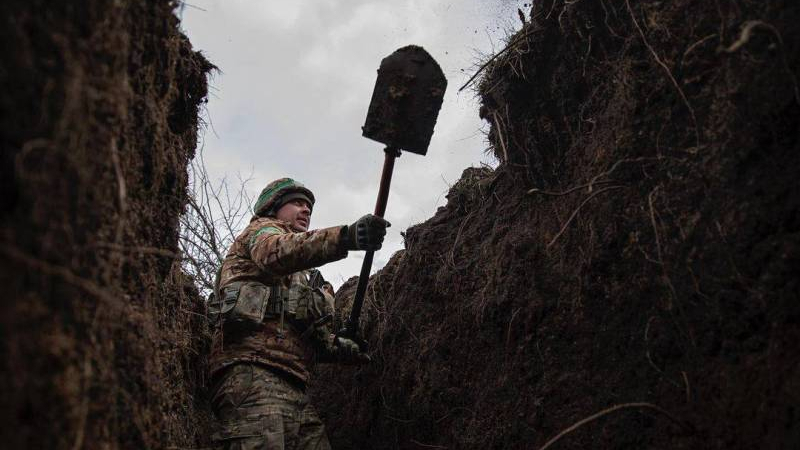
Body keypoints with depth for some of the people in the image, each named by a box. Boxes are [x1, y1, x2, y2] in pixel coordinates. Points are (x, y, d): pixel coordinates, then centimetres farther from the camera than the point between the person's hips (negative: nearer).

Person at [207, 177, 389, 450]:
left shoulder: (298, 277, 39)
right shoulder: (262, 229, 14)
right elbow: (276, 251, -14)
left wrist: (337, 347, 10)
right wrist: (347, 237, -30)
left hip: (293, 390, 9)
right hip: (253, 374, -8)